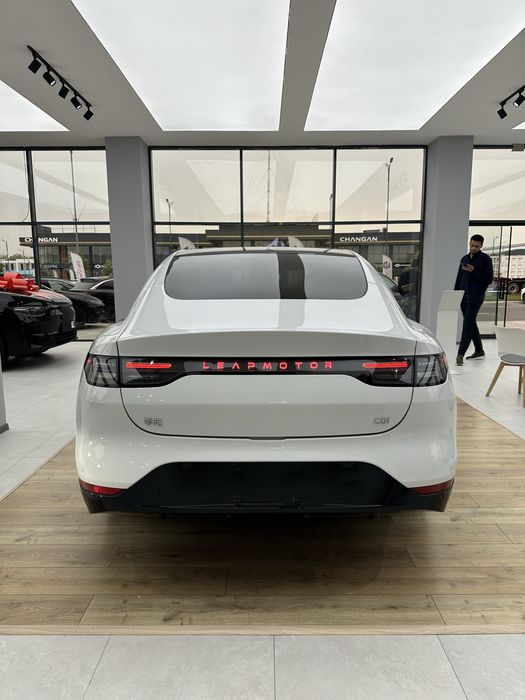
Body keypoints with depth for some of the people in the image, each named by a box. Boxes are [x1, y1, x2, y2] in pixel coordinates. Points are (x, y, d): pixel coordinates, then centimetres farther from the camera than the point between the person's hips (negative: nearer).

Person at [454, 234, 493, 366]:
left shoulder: (485, 259, -3)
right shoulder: (464, 259, 15)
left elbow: (489, 279, -9)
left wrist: (473, 271, -18)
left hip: (475, 298, -7)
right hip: (463, 298, 7)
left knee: (468, 325, -11)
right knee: (471, 324, 13)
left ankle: (460, 353, -11)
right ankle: (479, 350, 25)